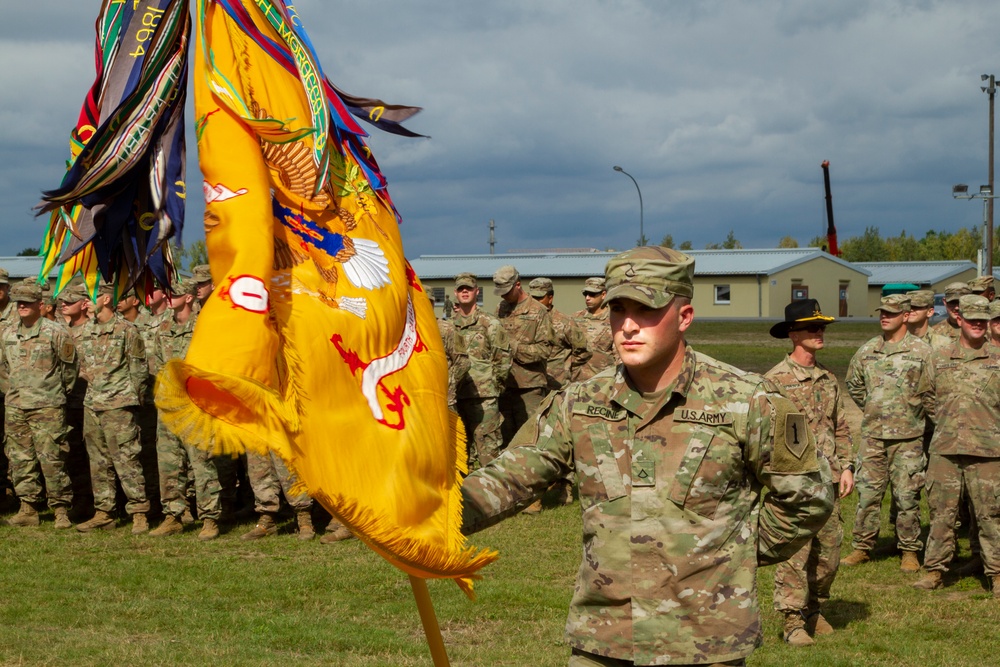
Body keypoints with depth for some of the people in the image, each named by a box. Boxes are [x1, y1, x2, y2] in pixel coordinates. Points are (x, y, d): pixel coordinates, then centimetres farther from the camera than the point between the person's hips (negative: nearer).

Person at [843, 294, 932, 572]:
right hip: (872, 434, 3)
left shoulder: (922, 351, -5)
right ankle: (862, 547, 15)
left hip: (908, 436, -3)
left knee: (907, 496, 1)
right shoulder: (867, 350, 8)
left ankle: (909, 551, 11)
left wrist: (913, 413, 3)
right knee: (867, 492, 5)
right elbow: (854, 384, 23)